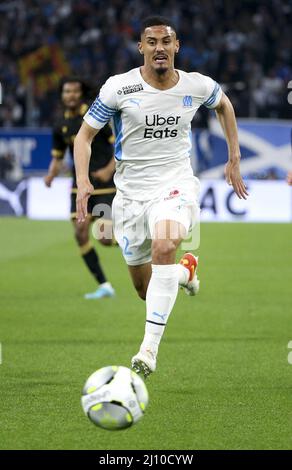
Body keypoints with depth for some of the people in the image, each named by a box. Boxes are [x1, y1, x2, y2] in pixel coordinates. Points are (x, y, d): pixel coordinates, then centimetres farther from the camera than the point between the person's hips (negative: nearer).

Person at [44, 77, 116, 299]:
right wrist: (51, 175, -5)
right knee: (81, 234, -8)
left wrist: (110, 169, -23)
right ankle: (104, 286, 2)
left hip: (104, 186, -5)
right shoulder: (61, 127, 7)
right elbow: (57, 158, 17)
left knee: (105, 239, -13)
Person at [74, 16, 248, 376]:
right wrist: (83, 180, -19)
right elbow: (85, 134, -3)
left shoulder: (197, 86, -4)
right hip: (131, 191, 1)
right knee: (145, 288, 10)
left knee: (164, 246, -35)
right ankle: (185, 271, 48)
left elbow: (224, 105, 19)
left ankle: (150, 347, -35)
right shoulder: (119, 88, -11)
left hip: (175, 184, -1)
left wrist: (234, 159, 17)